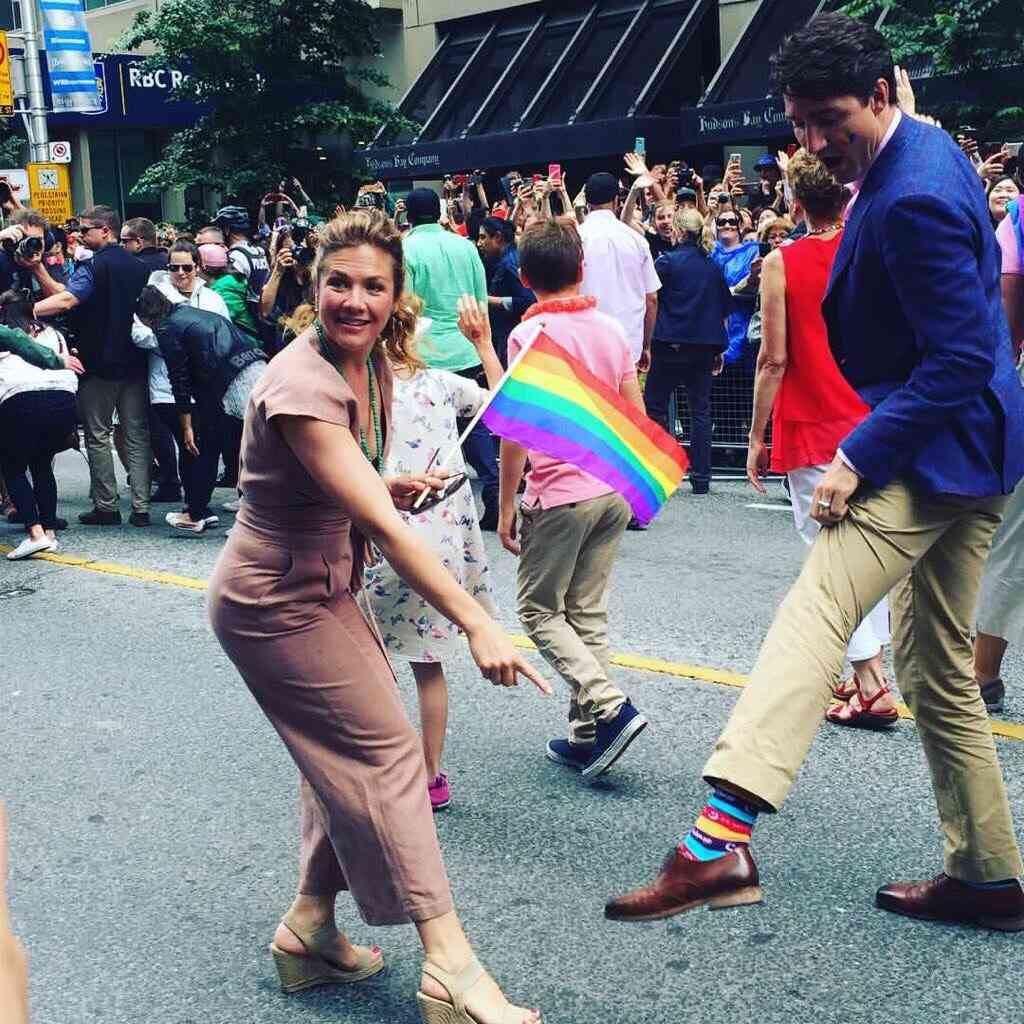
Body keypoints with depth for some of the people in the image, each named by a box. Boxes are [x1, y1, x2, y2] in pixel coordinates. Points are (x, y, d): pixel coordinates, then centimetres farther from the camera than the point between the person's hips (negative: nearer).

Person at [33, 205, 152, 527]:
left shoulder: (94, 266, -12)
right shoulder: (139, 266, 10)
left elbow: (65, 300, -27)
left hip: (100, 364, -6)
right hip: (135, 361, 6)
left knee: (98, 436, 4)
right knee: (137, 434, 6)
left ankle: (106, 506, 6)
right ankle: (141, 507, 5)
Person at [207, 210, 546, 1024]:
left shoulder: (372, 359, 0)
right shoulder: (303, 385, -27)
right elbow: (382, 526, -34)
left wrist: (390, 488, -4)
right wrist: (478, 625, -37)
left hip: (322, 588, 9)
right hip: (277, 601, -9)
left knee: (349, 754, 12)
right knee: (386, 748, -8)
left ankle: (311, 926, 26)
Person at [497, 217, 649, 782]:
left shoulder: (529, 333, -10)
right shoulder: (611, 329, 7)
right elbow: (637, 417, 10)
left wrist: (506, 507, -6)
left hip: (559, 493, -6)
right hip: (614, 489, 6)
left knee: (538, 609, 6)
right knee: (588, 611, 12)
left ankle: (609, 707, -8)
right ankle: (586, 735, 15)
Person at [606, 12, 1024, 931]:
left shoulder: (912, 200, -21)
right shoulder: (925, 151, 10)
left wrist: (859, 458, -24)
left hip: (930, 449, -11)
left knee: (815, 613, -22)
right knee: (938, 666, 15)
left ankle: (719, 840, -31)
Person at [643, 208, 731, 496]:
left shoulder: (666, 262, -6)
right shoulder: (713, 267, 9)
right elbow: (724, 312, 14)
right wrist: (718, 349, 20)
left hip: (670, 344, -4)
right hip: (705, 345, 4)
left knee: (655, 405, 6)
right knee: (700, 411, 7)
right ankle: (701, 478, 7)